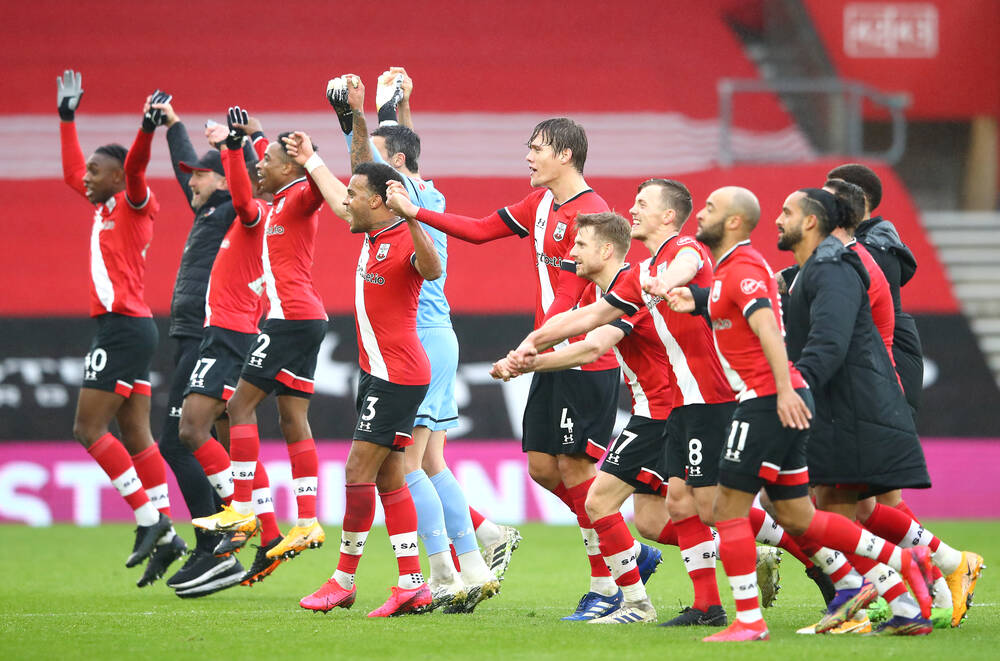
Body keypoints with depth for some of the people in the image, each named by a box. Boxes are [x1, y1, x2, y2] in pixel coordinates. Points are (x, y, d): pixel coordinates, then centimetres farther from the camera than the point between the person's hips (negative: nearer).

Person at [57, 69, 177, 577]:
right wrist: (67, 118, 35)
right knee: (135, 435, 6)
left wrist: (148, 129, -43)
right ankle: (165, 532, 4)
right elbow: (72, 172, 32)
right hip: (128, 328, 9)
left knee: (88, 429, -9)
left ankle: (149, 518, -9)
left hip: (123, 326, -9)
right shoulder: (105, 206, 17)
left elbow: (135, 165, -27)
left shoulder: (134, 205, -6)